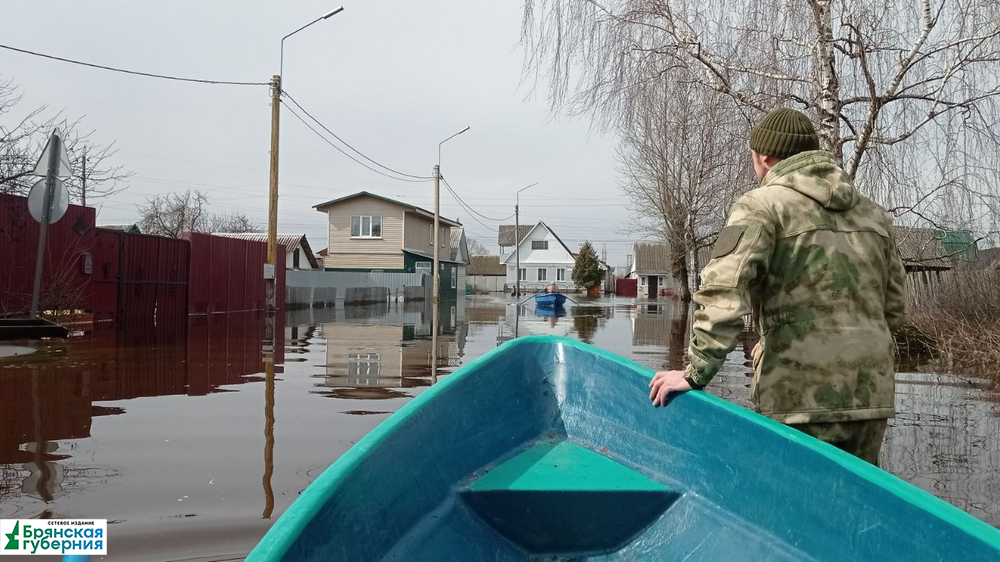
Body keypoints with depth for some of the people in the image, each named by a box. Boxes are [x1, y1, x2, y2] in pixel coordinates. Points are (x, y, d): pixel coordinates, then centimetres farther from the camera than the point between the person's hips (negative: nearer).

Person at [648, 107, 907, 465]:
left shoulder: (762, 206, -5)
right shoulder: (873, 215, 17)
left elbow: (725, 293, -19)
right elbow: (894, 309, 20)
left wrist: (697, 373, -15)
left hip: (802, 397, -7)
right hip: (872, 394, 7)